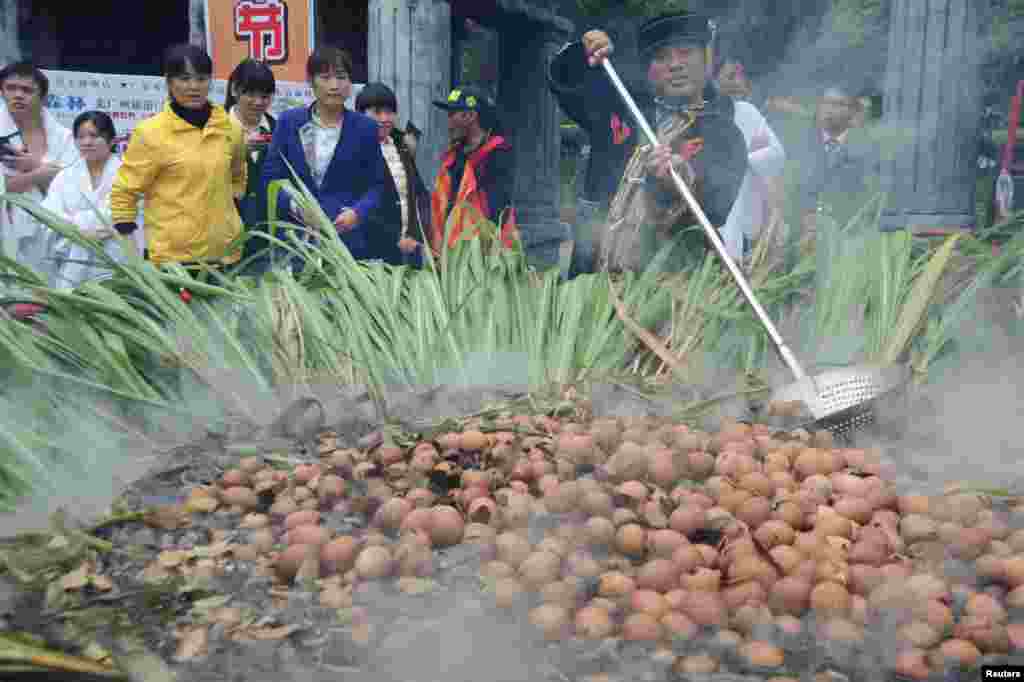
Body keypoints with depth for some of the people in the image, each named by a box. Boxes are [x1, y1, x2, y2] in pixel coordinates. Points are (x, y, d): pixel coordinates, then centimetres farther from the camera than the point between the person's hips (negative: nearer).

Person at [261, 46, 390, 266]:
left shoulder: (364, 127, 4)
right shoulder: (289, 122, 6)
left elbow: (376, 184, 7)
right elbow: (271, 177, 6)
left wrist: (357, 212, -12)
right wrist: (295, 206, -11)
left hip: (347, 236, 0)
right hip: (296, 236, 1)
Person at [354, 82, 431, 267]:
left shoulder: (401, 147, 13)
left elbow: (421, 193, 17)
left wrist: (420, 234, 3)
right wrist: (395, 240, -14)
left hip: (411, 246, 6)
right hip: (376, 250, -6)